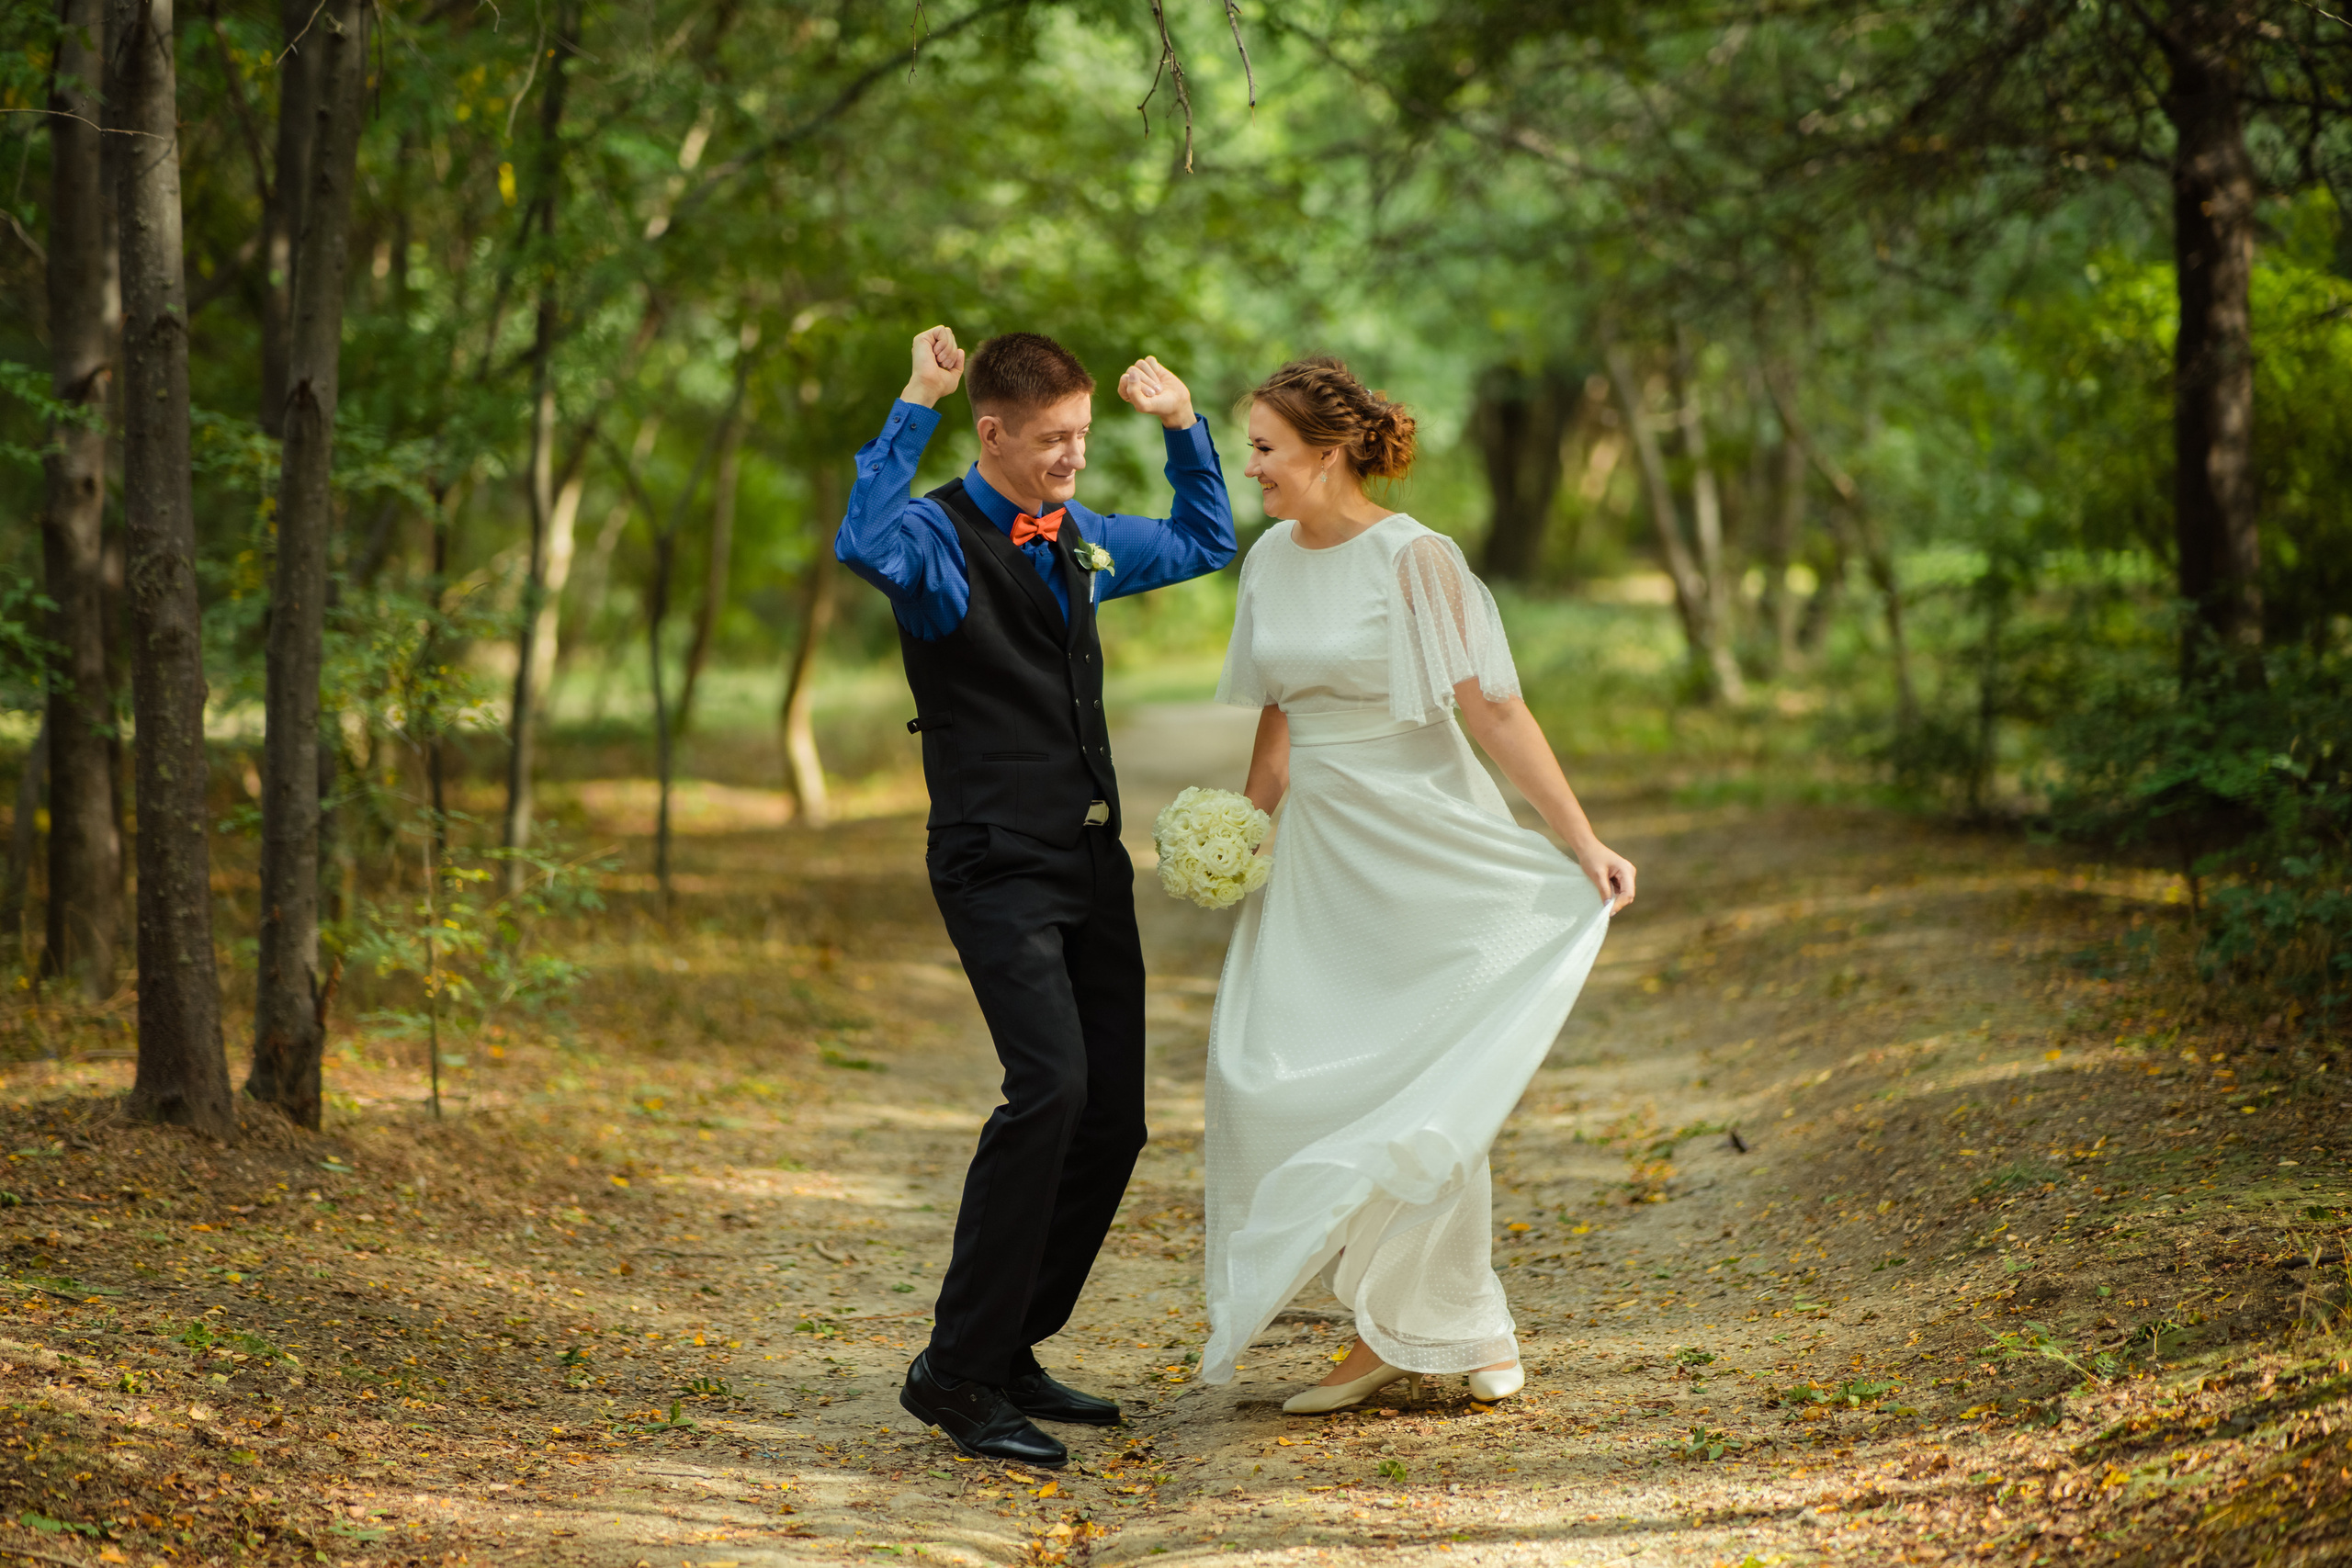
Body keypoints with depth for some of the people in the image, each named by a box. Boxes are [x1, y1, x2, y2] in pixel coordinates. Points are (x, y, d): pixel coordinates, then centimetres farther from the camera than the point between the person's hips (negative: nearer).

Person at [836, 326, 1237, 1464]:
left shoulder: (1083, 540, 15)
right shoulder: (943, 537, -8)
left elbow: (1206, 540, 33)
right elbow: (864, 546, -33)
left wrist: (1183, 426, 20)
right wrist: (914, 407, -27)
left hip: (1093, 861, 8)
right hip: (997, 866, -8)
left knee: (1113, 1117, 6)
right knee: (1049, 1086, -23)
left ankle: (1011, 1355, 19)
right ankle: (956, 1374, -16)